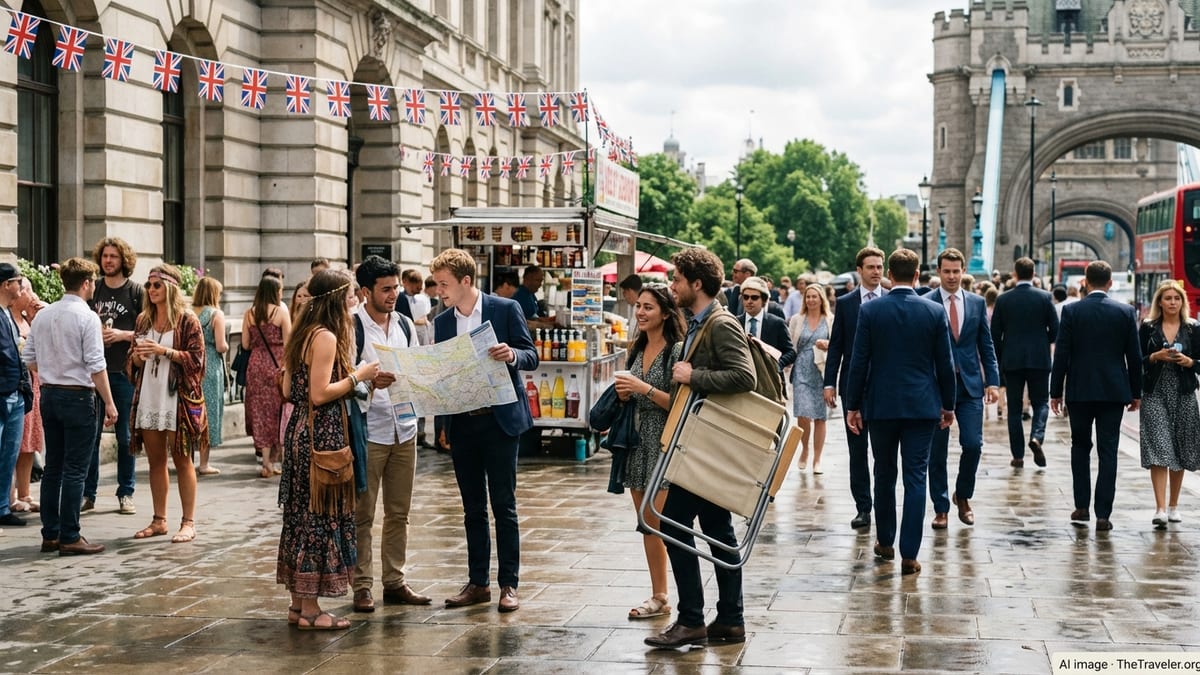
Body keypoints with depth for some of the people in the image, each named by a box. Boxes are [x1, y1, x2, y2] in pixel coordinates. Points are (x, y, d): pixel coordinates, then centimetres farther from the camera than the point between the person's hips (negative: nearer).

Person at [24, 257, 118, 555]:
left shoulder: (42, 316, 7)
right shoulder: (87, 317, -13)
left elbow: (29, 359, 10)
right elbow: (96, 365, -16)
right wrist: (109, 403, -11)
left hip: (49, 394, 7)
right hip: (78, 396, -7)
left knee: (53, 467, 12)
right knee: (75, 470, -3)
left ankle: (50, 535, 16)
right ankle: (69, 538, -2)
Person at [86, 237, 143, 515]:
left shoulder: (135, 292, -1)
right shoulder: (93, 290, 9)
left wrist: (123, 335, -16)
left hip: (124, 372, -3)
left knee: (125, 436, 5)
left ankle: (126, 494, 12)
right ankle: (88, 493, 11)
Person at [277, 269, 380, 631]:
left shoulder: (303, 335, 13)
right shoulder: (326, 337, -15)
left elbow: (288, 391, 14)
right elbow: (319, 394, -22)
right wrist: (357, 376, -12)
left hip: (301, 430, 10)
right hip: (321, 435, -10)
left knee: (302, 513, 13)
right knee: (320, 516, -4)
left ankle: (299, 602, 19)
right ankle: (310, 609, 0)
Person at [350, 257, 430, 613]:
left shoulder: (405, 325, 11)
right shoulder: (352, 327, -9)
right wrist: (369, 381, -29)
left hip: (404, 429, 6)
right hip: (368, 432, -6)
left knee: (399, 513, 11)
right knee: (362, 514, 1)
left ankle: (394, 582, 19)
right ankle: (362, 586, 7)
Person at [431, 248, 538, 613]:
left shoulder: (506, 309, -4)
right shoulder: (442, 322, 10)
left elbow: (531, 356, -4)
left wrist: (512, 355, -26)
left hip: (499, 419, -5)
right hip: (461, 422, 5)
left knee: (503, 505, -1)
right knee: (472, 508, 10)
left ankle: (509, 584, 5)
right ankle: (477, 583, 17)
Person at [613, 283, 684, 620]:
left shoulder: (677, 351, -10)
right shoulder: (636, 351, 13)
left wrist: (645, 389, -20)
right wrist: (623, 395, 0)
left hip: (665, 444, -8)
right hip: (638, 443, 8)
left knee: (662, 524, -12)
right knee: (648, 525, 10)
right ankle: (659, 596, 16)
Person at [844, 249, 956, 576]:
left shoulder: (870, 311, -5)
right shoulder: (935, 312, -3)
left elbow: (859, 362, -4)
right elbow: (945, 364, 1)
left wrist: (853, 406, 4)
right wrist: (948, 405, 12)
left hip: (881, 405, 0)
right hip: (922, 406, 0)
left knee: (884, 475, 15)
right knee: (915, 479, 0)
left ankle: (885, 542, 27)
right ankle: (909, 555, -3)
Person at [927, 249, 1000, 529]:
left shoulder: (977, 303, 7)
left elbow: (986, 345, 10)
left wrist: (992, 381, 2)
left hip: (970, 385, 2)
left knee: (973, 444, -4)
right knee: (937, 450, 3)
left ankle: (963, 495, 20)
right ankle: (941, 508, 14)